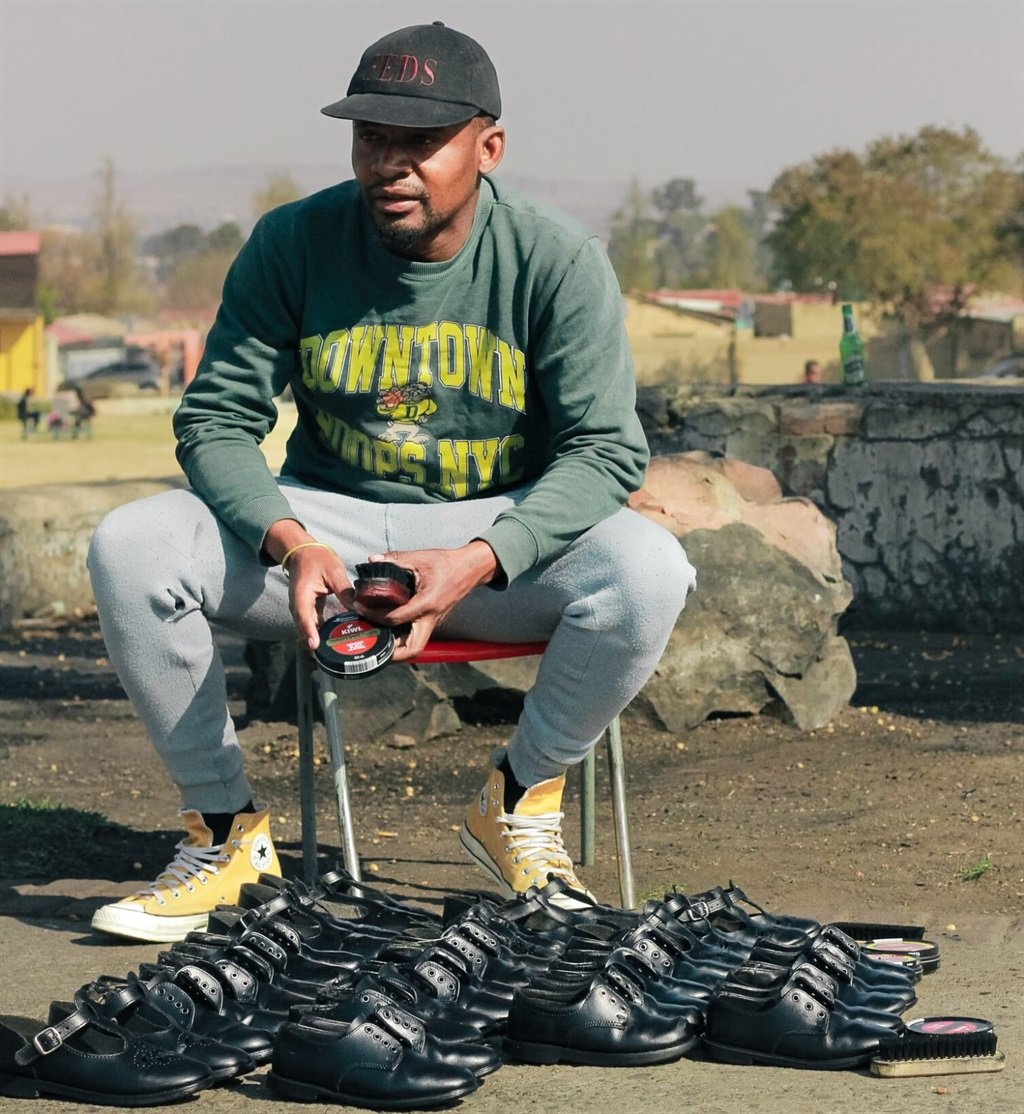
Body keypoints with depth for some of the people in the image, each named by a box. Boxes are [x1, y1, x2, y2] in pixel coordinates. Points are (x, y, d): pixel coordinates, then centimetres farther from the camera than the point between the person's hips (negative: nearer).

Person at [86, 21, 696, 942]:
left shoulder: (558, 262, -10)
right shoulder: (293, 244, -6)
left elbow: (604, 449, -13)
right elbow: (216, 419, -4)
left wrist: (479, 560, -31)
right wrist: (290, 543, -26)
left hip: (500, 530, -1)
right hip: (325, 518, 2)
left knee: (647, 569, -32)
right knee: (129, 548, -23)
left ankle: (520, 800, -6)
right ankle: (225, 828, -7)